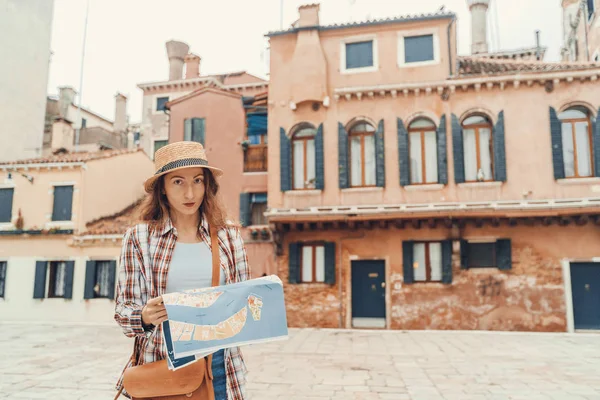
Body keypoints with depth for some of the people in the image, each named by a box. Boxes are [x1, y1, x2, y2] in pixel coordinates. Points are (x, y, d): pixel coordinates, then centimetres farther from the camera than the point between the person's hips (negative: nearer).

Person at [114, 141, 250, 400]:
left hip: (219, 362, 2)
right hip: (162, 363, -1)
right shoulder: (140, 237, -3)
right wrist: (145, 317, -23)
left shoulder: (228, 234, 1)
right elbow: (123, 308, -2)